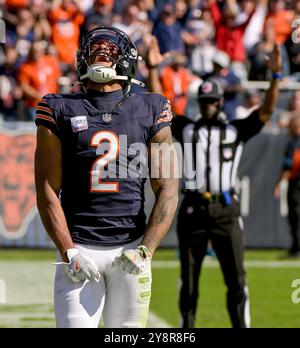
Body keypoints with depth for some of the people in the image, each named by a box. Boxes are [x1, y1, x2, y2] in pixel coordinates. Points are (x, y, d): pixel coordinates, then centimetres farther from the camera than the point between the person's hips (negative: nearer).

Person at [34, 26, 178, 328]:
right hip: (78, 249, -1)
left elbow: (168, 191, 4)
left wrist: (145, 249, -9)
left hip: (129, 250, 1)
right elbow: (47, 191, 2)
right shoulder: (61, 110, 6)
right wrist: (68, 252, -8)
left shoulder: (150, 111, 8)